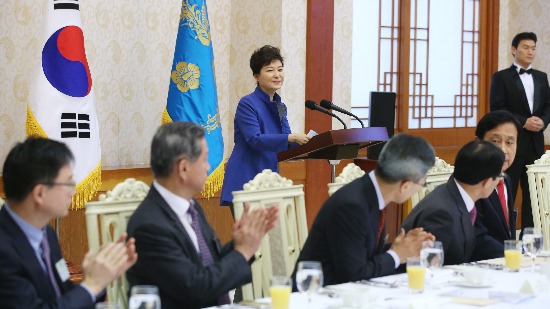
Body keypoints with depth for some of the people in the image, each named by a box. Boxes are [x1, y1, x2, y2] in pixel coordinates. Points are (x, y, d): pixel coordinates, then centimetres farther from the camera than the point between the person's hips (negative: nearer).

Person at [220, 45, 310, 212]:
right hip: (244, 182, -7)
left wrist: (306, 141, -10)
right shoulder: (247, 104, -9)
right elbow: (255, 140, -22)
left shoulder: (280, 106, 14)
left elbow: (287, 147, 10)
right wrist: (292, 137, -28)